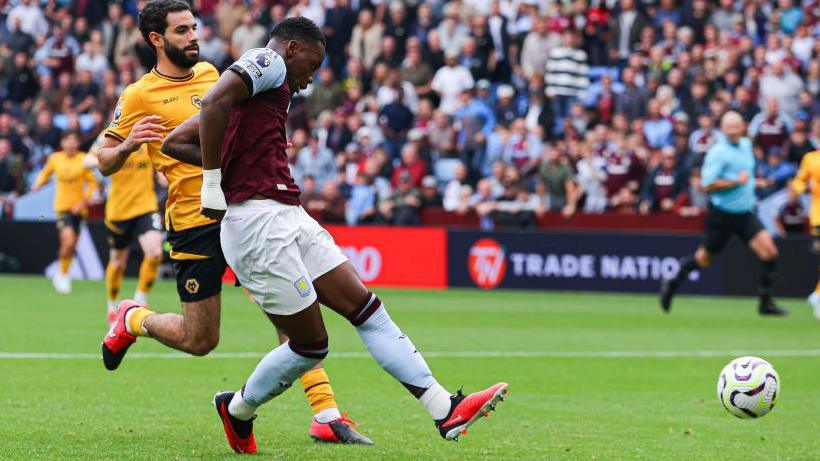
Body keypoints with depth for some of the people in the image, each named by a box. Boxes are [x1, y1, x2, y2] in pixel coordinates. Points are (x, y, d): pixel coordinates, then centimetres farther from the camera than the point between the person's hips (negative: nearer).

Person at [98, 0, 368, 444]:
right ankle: (132, 320, 32)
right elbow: (104, 162, 0)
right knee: (199, 341, 1)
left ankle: (326, 415, -8)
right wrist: (127, 145, -20)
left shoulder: (209, 73, 14)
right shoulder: (139, 96, -4)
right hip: (194, 221, -5)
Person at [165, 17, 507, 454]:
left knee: (365, 307, 3)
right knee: (311, 344, -2)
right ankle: (238, 409, 22)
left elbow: (175, 139, 25)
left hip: (290, 220, 10)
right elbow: (215, 104, -22)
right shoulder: (269, 62, -2)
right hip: (259, 221, -10)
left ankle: (446, 410, 0)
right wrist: (213, 184, -18)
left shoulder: (268, 83, 24)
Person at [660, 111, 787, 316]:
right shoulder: (718, 152, -17)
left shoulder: (746, 145, 8)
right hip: (722, 213, -6)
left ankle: (766, 303, -1)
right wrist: (737, 181, -21)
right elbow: (707, 184, -22)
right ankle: (672, 284, 31)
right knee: (705, 258, 7)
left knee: (769, 251, -8)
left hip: (745, 213, 6)